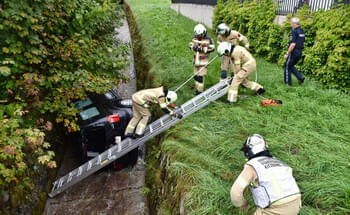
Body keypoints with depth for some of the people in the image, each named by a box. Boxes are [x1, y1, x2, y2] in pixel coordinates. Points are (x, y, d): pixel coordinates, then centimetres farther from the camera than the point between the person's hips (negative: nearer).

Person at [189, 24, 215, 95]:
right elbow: (190, 44, 14)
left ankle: (200, 90, -2)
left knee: (201, 76, -9)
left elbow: (212, 48, -9)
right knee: (196, 75, 12)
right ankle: (197, 88, 26)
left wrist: (203, 49, -20)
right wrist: (193, 47, -10)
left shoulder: (208, 39, -9)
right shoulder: (195, 38, 5)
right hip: (196, 60, 6)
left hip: (203, 61, -6)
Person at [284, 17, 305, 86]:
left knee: (287, 67, 5)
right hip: (299, 52, 9)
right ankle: (300, 77, 8)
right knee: (291, 66, 21)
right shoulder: (302, 31, 11)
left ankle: (288, 83, 10)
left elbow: (293, 44, -23)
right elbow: (303, 43, 17)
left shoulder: (294, 32, -17)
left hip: (294, 52, -9)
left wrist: (287, 53, -18)